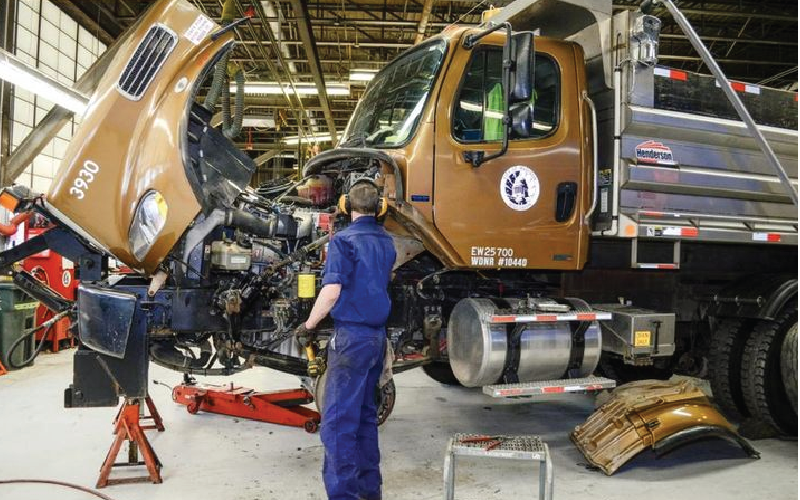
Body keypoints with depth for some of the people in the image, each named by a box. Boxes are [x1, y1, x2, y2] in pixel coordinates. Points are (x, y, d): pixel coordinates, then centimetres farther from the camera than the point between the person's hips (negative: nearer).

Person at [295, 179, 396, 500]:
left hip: (351, 336, -8)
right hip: (377, 335, 8)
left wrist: (308, 326, -8)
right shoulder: (387, 242, 11)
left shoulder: (344, 240, -11)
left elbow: (332, 291, -19)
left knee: (338, 420, -4)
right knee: (365, 414, 17)